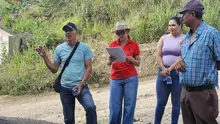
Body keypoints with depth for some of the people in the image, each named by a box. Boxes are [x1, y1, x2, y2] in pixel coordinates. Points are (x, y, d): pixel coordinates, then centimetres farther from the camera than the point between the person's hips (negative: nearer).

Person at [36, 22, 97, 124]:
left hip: (81, 86, -2)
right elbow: (54, 69, 7)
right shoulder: (59, 48, 3)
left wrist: (81, 84, -14)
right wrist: (44, 56, -4)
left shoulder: (84, 47, -3)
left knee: (91, 107, -26)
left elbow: (88, 68, -3)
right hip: (65, 88, 2)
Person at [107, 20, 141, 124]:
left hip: (131, 78, -1)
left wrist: (131, 59, -15)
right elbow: (108, 63, 5)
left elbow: (138, 63, 5)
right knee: (114, 107, 0)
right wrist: (110, 60, -17)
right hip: (115, 79, 1)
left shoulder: (134, 45, 2)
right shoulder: (112, 45, 6)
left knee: (129, 105, 0)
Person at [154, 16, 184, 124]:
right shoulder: (164, 38, 10)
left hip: (178, 73, -3)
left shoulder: (184, 39, -3)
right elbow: (158, 55, 5)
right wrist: (164, 69, -9)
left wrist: (170, 69, -15)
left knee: (176, 102, 5)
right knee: (161, 102, 6)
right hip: (163, 72, 3)